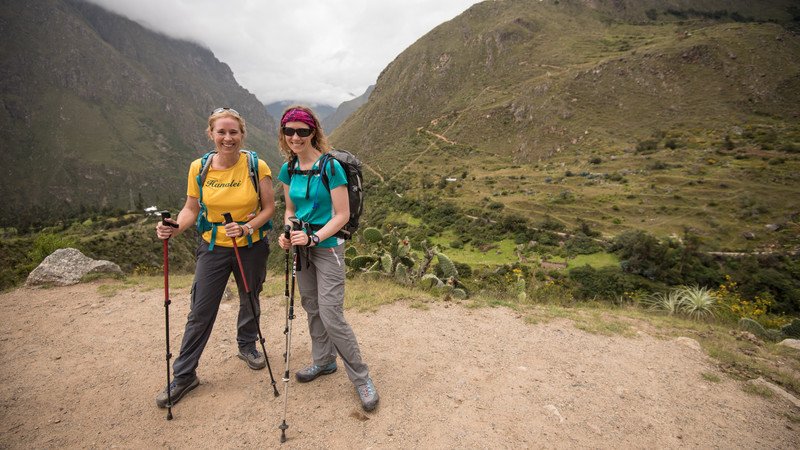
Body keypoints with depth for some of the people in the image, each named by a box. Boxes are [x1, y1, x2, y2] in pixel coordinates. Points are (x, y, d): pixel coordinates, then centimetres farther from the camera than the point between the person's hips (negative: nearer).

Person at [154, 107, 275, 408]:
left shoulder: (257, 166, -13)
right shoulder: (199, 168, -6)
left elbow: (269, 207, -7)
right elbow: (191, 208, 2)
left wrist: (248, 227, -22)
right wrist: (174, 228, -17)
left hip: (251, 247, -1)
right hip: (213, 247, 1)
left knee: (250, 301, 18)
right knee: (200, 312, 5)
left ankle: (247, 345, 46)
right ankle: (184, 375, 22)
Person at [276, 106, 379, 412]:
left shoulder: (331, 167, -16)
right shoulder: (288, 169, 3)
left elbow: (342, 215, -15)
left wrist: (314, 238, -24)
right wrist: (286, 233, -4)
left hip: (327, 247, -7)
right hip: (302, 247, 7)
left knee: (331, 315, -8)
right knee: (312, 309, 18)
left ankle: (361, 377, 10)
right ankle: (324, 361, 39)